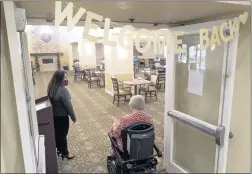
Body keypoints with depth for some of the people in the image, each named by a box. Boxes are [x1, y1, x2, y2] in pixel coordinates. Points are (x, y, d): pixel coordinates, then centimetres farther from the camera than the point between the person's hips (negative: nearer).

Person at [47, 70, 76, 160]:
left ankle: (59, 149, 42)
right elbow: (68, 106, -21)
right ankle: (65, 153, 27)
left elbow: (52, 102, 11)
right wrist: (73, 117, -10)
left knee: (57, 134, 23)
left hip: (53, 115, 8)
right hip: (62, 117, -8)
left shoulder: (51, 88, -1)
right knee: (62, 135, 9)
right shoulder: (63, 90, -27)